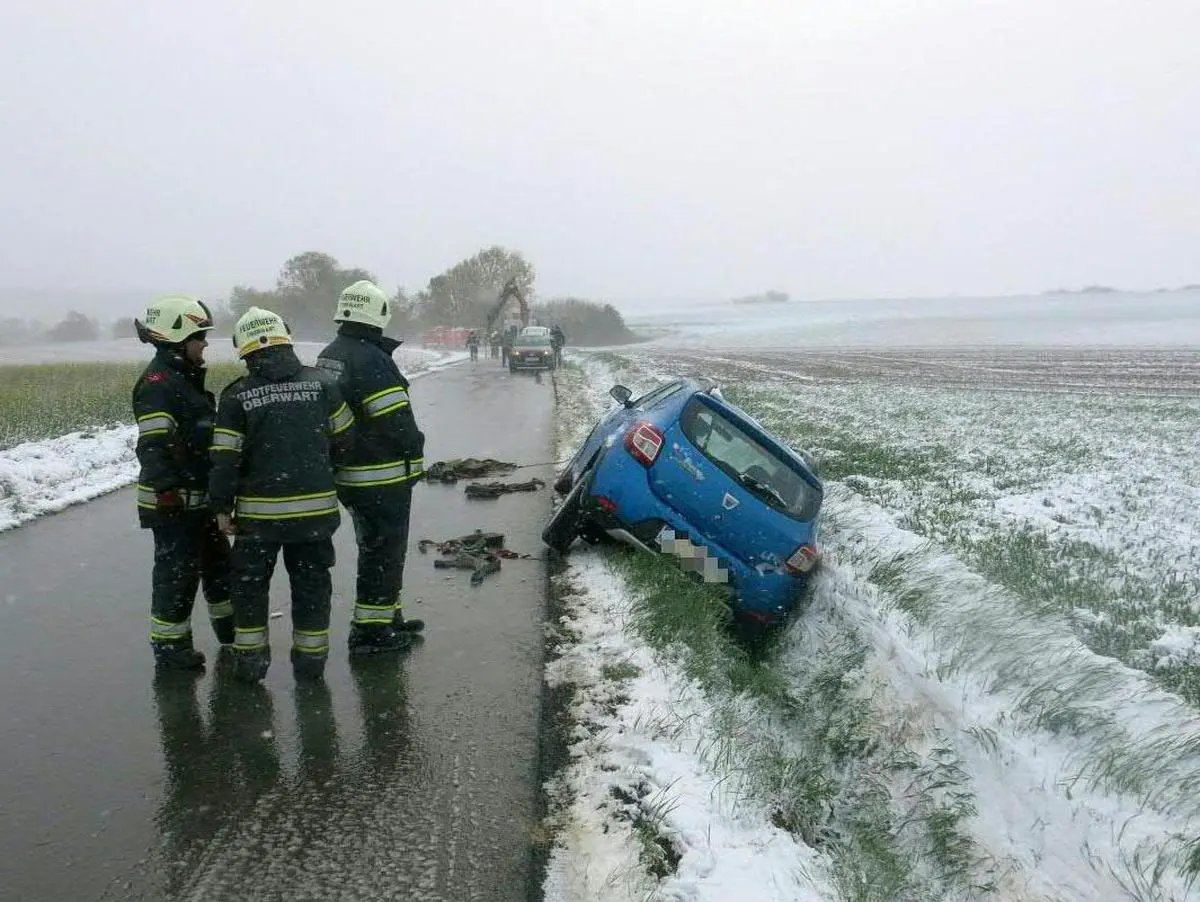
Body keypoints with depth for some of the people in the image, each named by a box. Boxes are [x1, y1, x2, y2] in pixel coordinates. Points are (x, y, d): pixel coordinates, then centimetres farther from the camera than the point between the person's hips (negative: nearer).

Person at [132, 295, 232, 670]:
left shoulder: (187, 377, 14)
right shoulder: (158, 383, -18)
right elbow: (153, 446, -24)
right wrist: (168, 490, -29)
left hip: (200, 495, 10)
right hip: (173, 501, -10)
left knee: (218, 561, 20)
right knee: (177, 572, -1)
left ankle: (229, 626, 36)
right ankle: (168, 645, 11)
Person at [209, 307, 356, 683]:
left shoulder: (237, 396, -7)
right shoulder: (321, 383, -2)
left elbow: (226, 458, -7)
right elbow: (344, 439, 6)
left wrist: (222, 507, 3)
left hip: (259, 510, -1)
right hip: (315, 506, 1)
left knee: (250, 582, 15)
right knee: (311, 582, 13)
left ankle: (250, 659, 20)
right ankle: (311, 659, 19)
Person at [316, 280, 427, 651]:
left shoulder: (326, 357, 10)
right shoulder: (372, 359, -20)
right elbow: (398, 421, -21)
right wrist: (414, 456, -5)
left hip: (345, 475, 9)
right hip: (382, 477, -9)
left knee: (374, 547, 21)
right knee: (384, 552, 2)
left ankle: (387, 616, 32)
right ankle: (370, 630, 8)